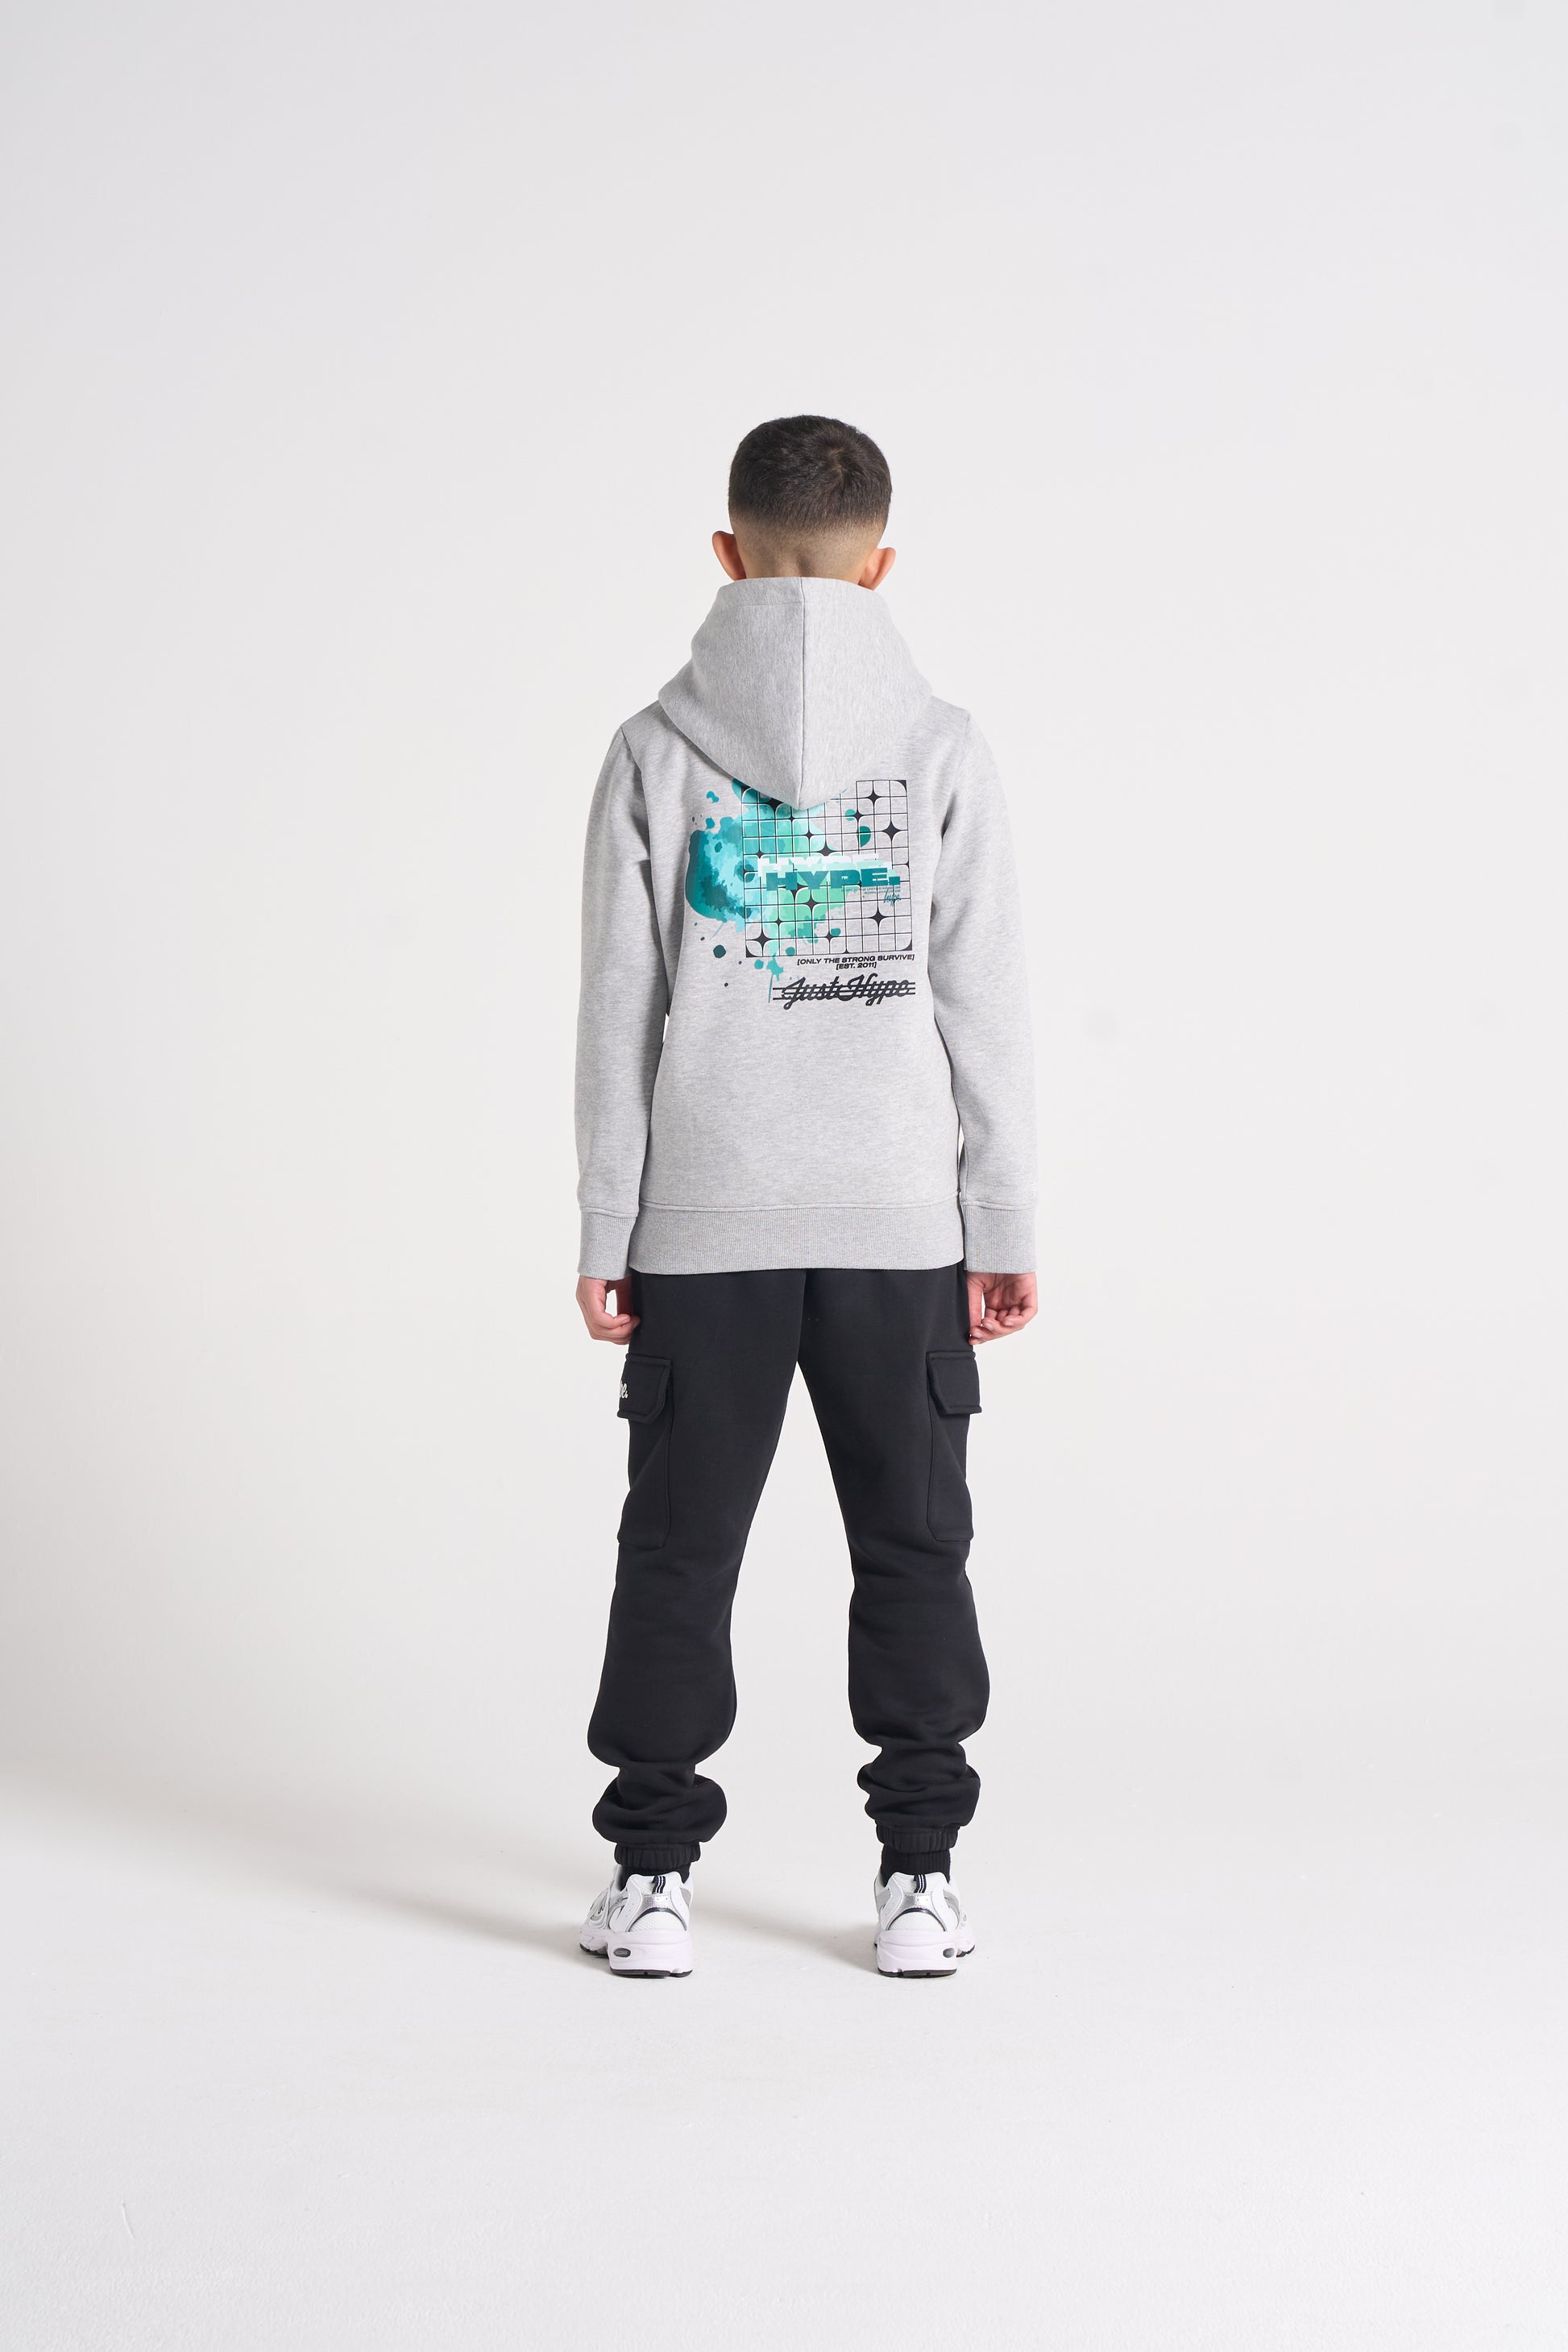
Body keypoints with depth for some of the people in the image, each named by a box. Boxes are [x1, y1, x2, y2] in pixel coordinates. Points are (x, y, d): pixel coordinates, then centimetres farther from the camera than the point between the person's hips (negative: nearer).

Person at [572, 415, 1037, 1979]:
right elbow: (985, 1011, -2)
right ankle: (919, 1878, 12)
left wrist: (604, 1236, 4)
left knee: (679, 1552, 9)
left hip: (702, 1228, 0)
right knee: (912, 1552, 10)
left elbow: (618, 1017, -2)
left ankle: (652, 1878, 13)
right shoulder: (941, 751, -2)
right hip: (900, 1224, 0)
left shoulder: (657, 753, -3)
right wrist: (1004, 1231, 5)